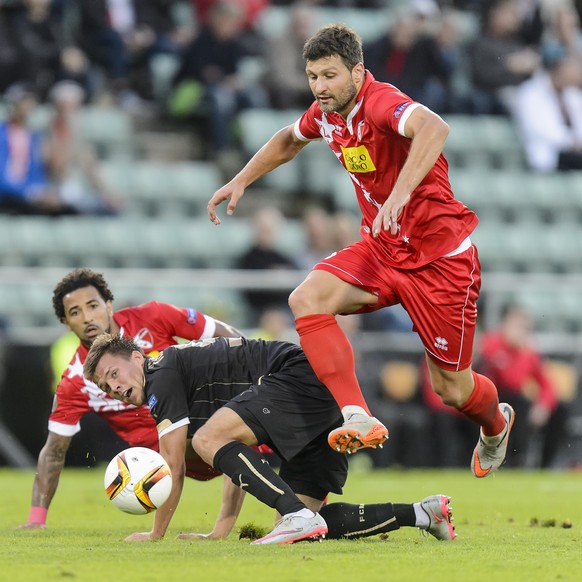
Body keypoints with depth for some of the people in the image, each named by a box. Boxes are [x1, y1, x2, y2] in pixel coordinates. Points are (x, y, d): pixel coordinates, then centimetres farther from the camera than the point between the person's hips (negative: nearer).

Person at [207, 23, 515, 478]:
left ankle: (496, 423, 40)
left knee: (452, 388, 3)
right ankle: (357, 419, -27)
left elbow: (434, 129, -47)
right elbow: (290, 139, 26)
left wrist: (400, 193, -58)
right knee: (307, 299, -22)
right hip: (382, 248, 7)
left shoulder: (380, 103, -25)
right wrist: (241, 181, 21)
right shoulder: (326, 114, 0)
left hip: (440, 257, -7)